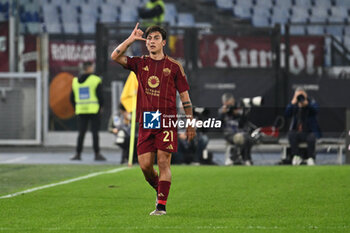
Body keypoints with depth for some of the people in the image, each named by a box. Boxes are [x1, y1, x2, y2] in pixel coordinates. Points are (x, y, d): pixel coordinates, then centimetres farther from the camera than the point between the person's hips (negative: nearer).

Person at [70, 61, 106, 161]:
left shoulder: (75, 81, 11)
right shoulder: (96, 80, -5)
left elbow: (72, 98, 12)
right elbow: (100, 96, -10)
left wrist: (76, 109, 18)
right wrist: (100, 107, 2)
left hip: (81, 111, 4)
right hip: (94, 110, -4)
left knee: (81, 133, 7)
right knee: (95, 132, -2)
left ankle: (78, 154, 3)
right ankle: (97, 154, -4)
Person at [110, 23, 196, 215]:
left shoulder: (174, 66, 4)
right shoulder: (140, 63, 11)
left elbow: (184, 95, 6)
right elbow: (115, 57, -1)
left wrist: (190, 122, 3)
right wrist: (131, 39, -5)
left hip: (167, 120, -3)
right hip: (145, 121, 3)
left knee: (163, 162, -8)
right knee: (145, 165, 1)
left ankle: (161, 205, -5)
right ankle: (159, 190, 28)